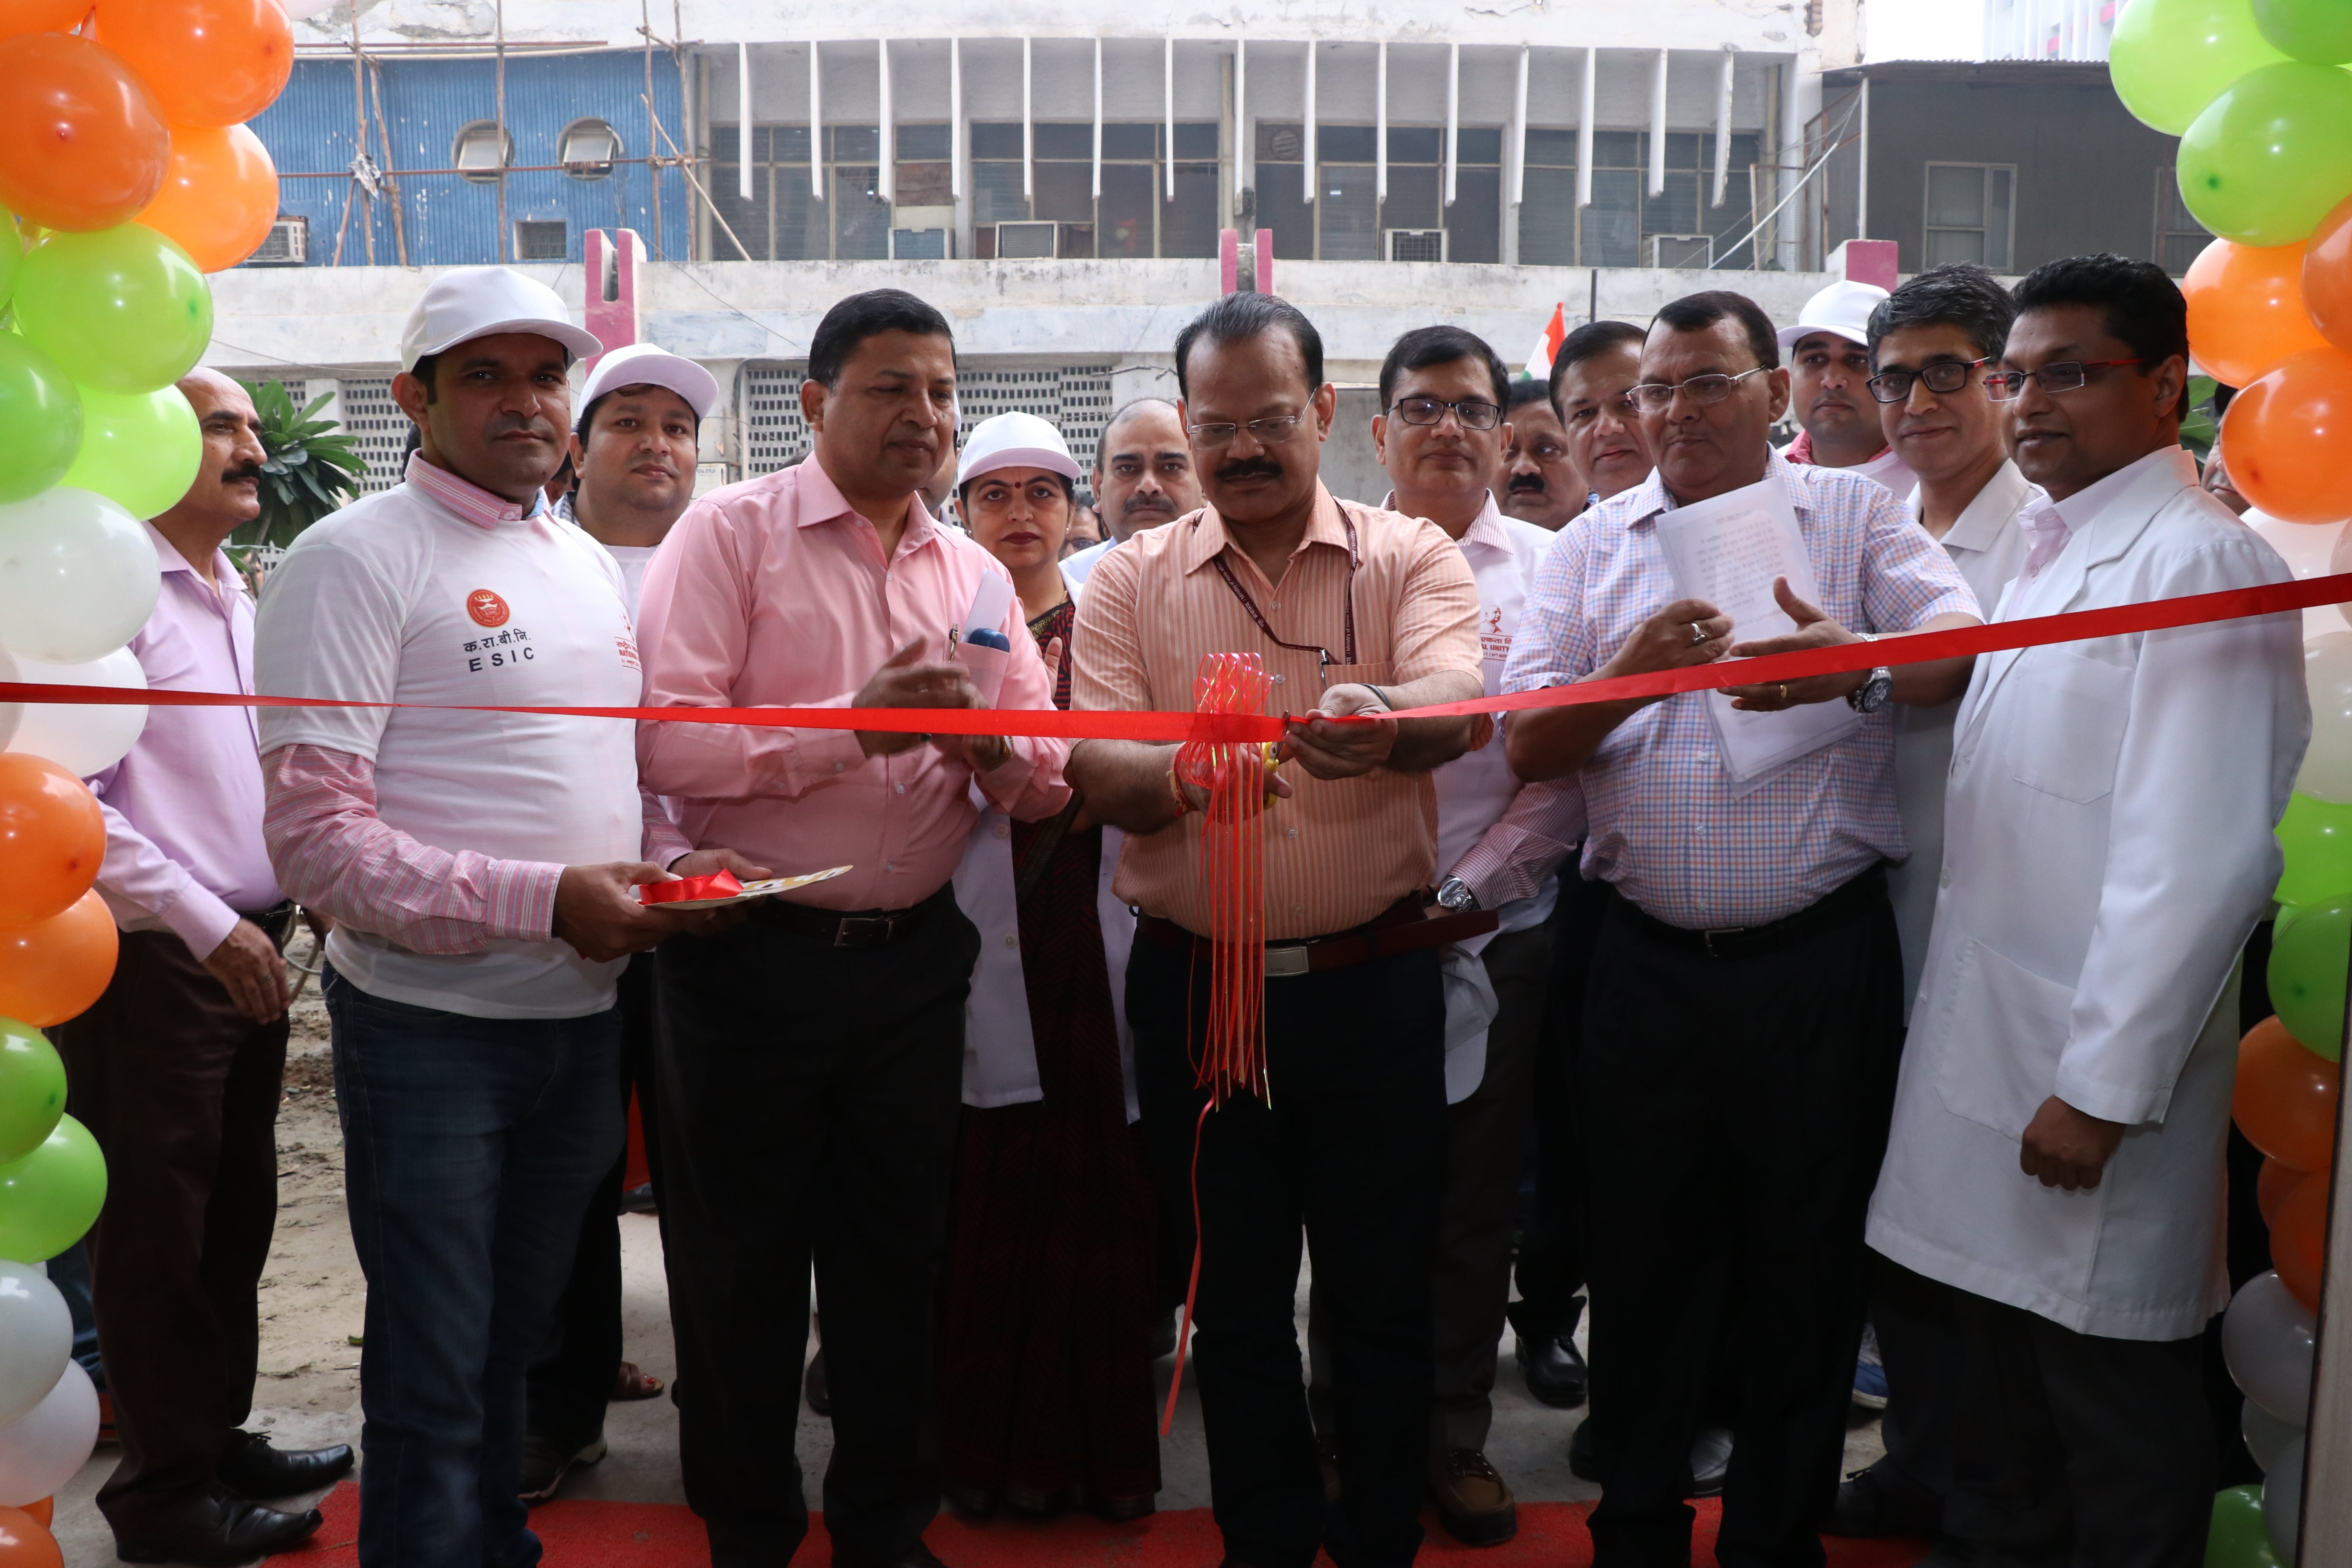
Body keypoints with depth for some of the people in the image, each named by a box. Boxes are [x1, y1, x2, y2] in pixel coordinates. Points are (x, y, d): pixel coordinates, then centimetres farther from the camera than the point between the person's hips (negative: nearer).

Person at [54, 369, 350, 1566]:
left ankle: (218, 1436, 31)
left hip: (246, 952, 8)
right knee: (155, 1230, 4)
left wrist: (276, 908, 11)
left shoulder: (239, 602, 15)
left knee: (238, 1212, 16)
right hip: (151, 961, -8)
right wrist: (207, 923, -17)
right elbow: (65, 800, -17)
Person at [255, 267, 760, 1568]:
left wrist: (673, 860, -2)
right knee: (431, 1376, 4)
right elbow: (314, 836, -18)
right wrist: (545, 900, -25)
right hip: (429, 1023, -7)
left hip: (583, 1012, 7)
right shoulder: (355, 558, -11)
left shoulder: (589, 565, 13)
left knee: (513, 1338, 22)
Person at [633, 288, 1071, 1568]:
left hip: (914, 965, 5)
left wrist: (997, 753, -16)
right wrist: (857, 723, -23)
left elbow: (1048, 782, 5)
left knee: (895, 1264, 16)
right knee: (742, 1269, 10)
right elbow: (668, 742, -18)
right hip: (751, 963, -4)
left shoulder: (976, 575, 10)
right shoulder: (730, 531, -5)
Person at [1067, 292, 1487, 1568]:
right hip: (1196, 985, 1)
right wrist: (1181, 775, -30)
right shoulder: (1131, 579, 5)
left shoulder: (1411, 557, 1)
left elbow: (1460, 705, -18)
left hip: (1373, 984, -1)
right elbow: (1093, 772, -7)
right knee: (1236, 1298, 14)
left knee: (1384, 1294, 10)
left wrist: (1381, 722, -42)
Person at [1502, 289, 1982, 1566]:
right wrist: (1635, 670, -18)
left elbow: (1967, 650, -10)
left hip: (1821, 960, -1)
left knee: (1807, 1256, 9)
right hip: (1649, 965, 2)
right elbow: (1529, 745, 0)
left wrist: (1859, 669, -31)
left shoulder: (1855, 513, 5)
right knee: (1643, 1249, 11)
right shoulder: (1593, 544, 9)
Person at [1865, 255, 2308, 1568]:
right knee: (2001, 1341, 22)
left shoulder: (2202, 563, -15)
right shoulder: (2054, 552, 13)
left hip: (2095, 1075, -8)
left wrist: (2104, 1086, -21)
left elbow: (2202, 859, -22)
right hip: (1985, 1038, 8)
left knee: (2110, 1389, 5)